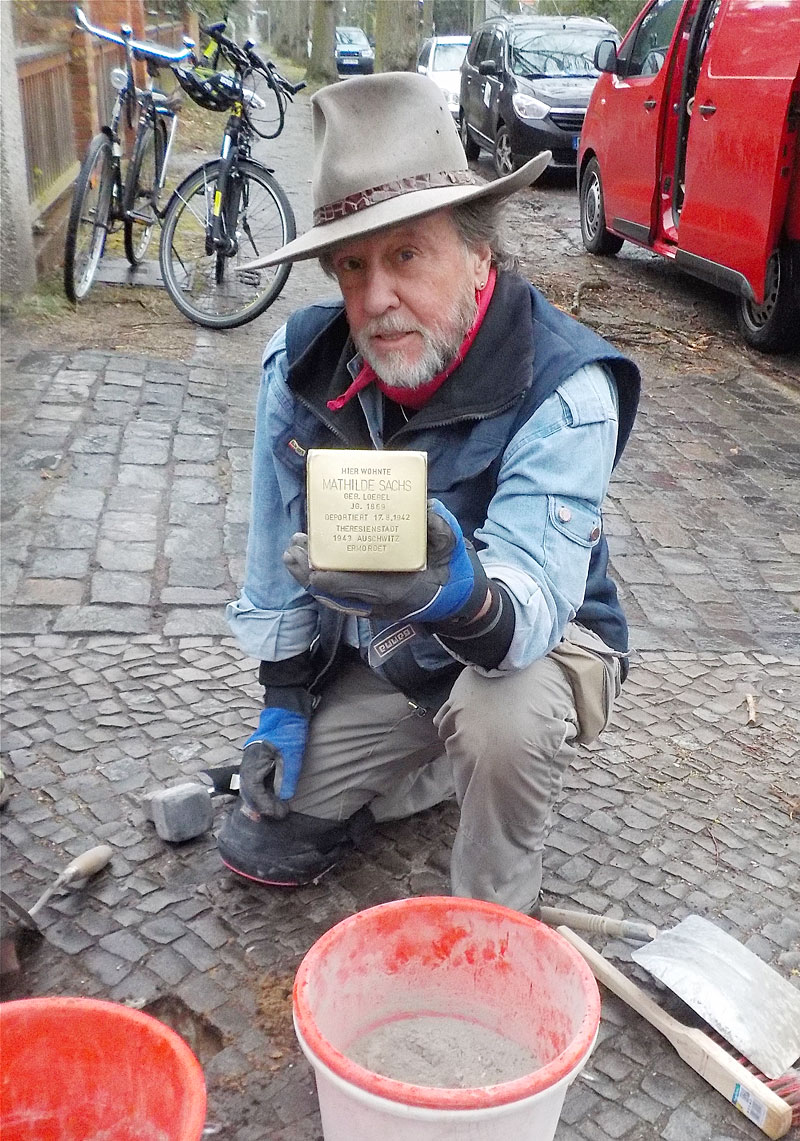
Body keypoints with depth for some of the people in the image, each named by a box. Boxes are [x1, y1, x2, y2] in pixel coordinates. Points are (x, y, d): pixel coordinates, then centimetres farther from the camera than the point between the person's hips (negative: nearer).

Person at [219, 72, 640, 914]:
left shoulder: (563, 391, -32)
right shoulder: (303, 363, -17)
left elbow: (530, 609, -41)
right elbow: (280, 545, -6)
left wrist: (460, 594, -64)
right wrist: (283, 701, -2)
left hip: (535, 638, -4)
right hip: (371, 655, 5)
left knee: (505, 716, -39)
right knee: (260, 844, 3)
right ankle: (440, 762, 25)